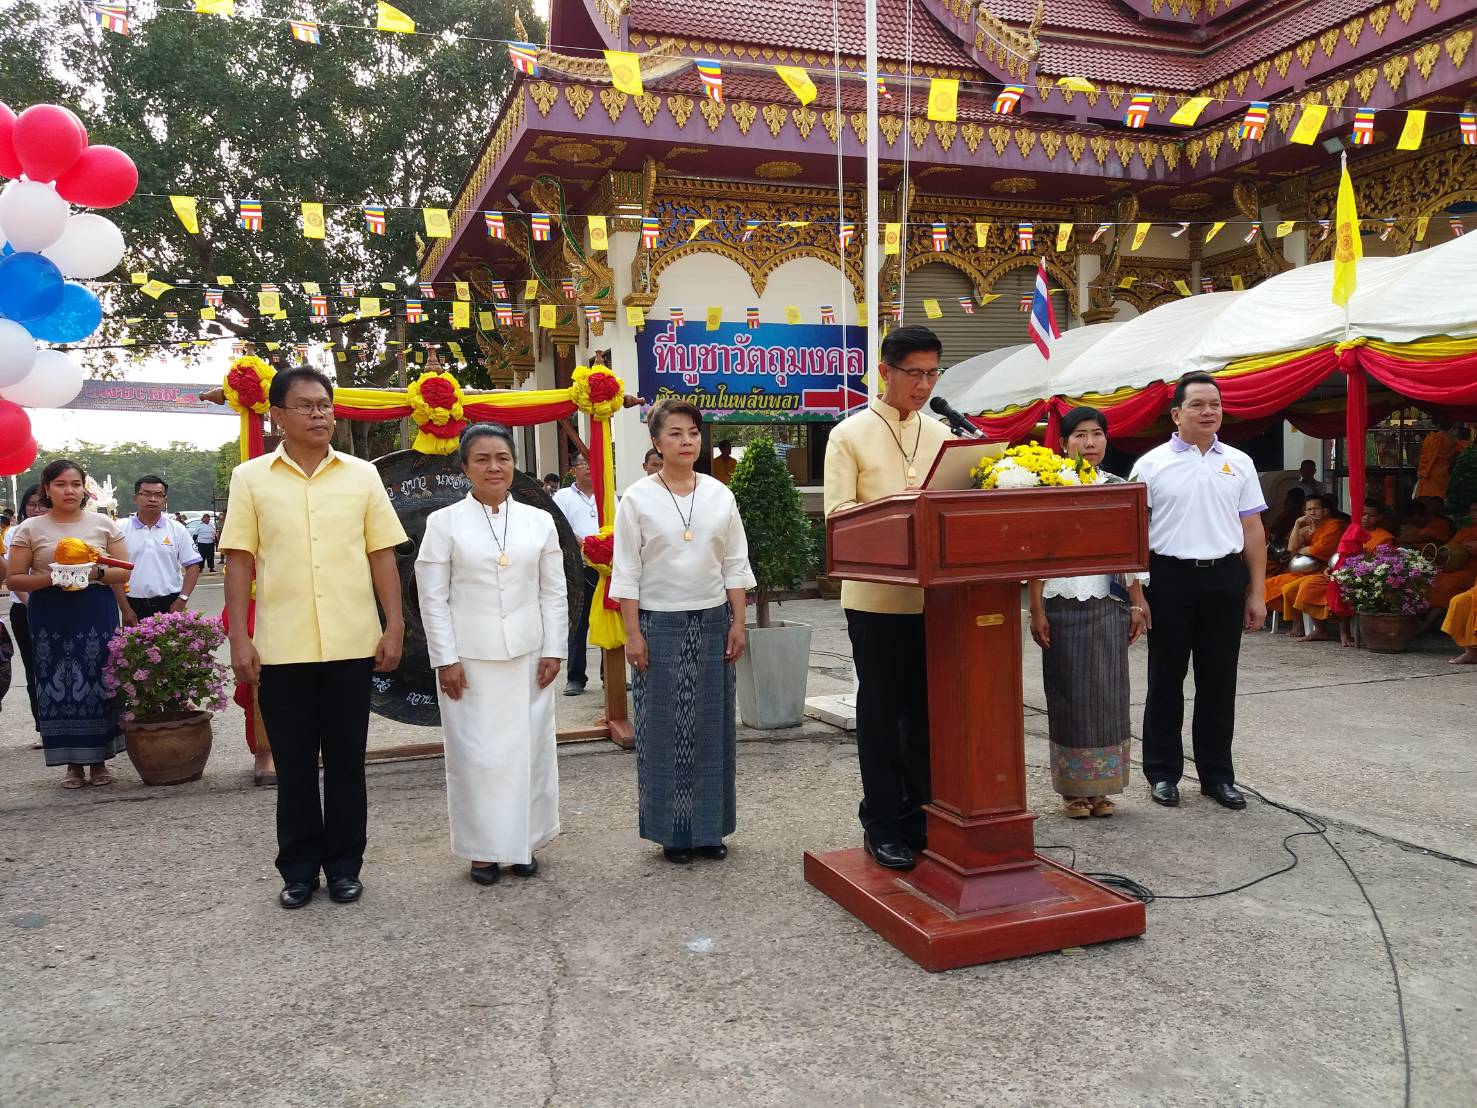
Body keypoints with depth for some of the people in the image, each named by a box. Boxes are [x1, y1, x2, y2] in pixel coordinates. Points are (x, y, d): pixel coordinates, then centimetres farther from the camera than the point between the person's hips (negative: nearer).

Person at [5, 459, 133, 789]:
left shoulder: (104, 524, 7)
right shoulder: (30, 529, 4)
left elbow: (124, 571, 6)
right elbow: (14, 579, 2)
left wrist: (97, 573, -13)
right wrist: (51, 578, -15)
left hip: (97, 612, 0)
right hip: (50, 616, 0)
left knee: (98, 681, -1)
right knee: (58, 684, -1)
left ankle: (98, 760, 12)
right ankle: (73, 763, 11)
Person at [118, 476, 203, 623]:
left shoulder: (177, 530, 7)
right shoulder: (122, 531, 4)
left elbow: (193, 566, 5)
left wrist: (182, 600, -8)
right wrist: (125, 609, -5)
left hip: (170, 605, 0)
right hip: (134, 607, 0)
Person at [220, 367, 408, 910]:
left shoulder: (362, 475, 5)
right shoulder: (251, 478, 3)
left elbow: (382, 555, 5)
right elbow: (240, 561, 2)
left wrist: (394, 626, -2)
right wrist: (239, 638, -4)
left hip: (352, 644, 1)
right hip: (281, 648, 0)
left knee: (346, 761, 9)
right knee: (294, 765, 9)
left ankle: (344, 865, 23)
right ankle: (299, 869, 23)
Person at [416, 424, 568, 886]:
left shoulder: (539, 521, 5)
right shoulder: (444, 523, -1)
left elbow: (554, 592, 7)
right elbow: (433, 598, -3)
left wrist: (553, 650, 2)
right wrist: (445, 659, -7)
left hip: (527, 656, 2)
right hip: (470, 659, -2)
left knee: (529, 749, 8)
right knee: (476, 754, 3)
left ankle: (523, 842, 23)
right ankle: (483, 850, 17)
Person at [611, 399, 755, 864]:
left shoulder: (720, 495, 6)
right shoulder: (638, 499, -3)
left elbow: (735, 566, 8)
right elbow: (627, 572, -4)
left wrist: (737, 623, 3)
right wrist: (633, 633, -8)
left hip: (712, 621, 3)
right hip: (660, 622, -3)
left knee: (712, 726, 7)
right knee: (664, 728, 3)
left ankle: (709, 827, 20)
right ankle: (672, 831, 15)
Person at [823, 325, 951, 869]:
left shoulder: (941, 435, 12)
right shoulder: (850, 434, -3)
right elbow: (838, 514, -11)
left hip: (932, 594, 5)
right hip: (877, 595, -4)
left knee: (926, 710, 11)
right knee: (881, 712, 5)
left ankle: (921, 816, 24)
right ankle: (881, 825, 16)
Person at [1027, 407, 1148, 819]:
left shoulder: (1119, 488, 8)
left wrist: (1136, 604, 5)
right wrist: (1036, 611, -7)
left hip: (1109, 606, 3)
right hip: (1063, 606, -3)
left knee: (1107, 694, 5)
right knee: (1069, 696, 3)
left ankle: (1102, 786, 16)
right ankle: (1074, 788, 12)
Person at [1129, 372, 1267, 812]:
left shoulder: (1238, 463, 10)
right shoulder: (1152, 465, 0)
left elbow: (1253, 531, 11)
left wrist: (1257, 593, 6)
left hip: (1225, 579, 3)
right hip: (1170, 578, -3)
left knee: (1219, 681, 8)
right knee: (1166, 680, 5)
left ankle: (1217, 774, 19)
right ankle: (1163, 773, 16)